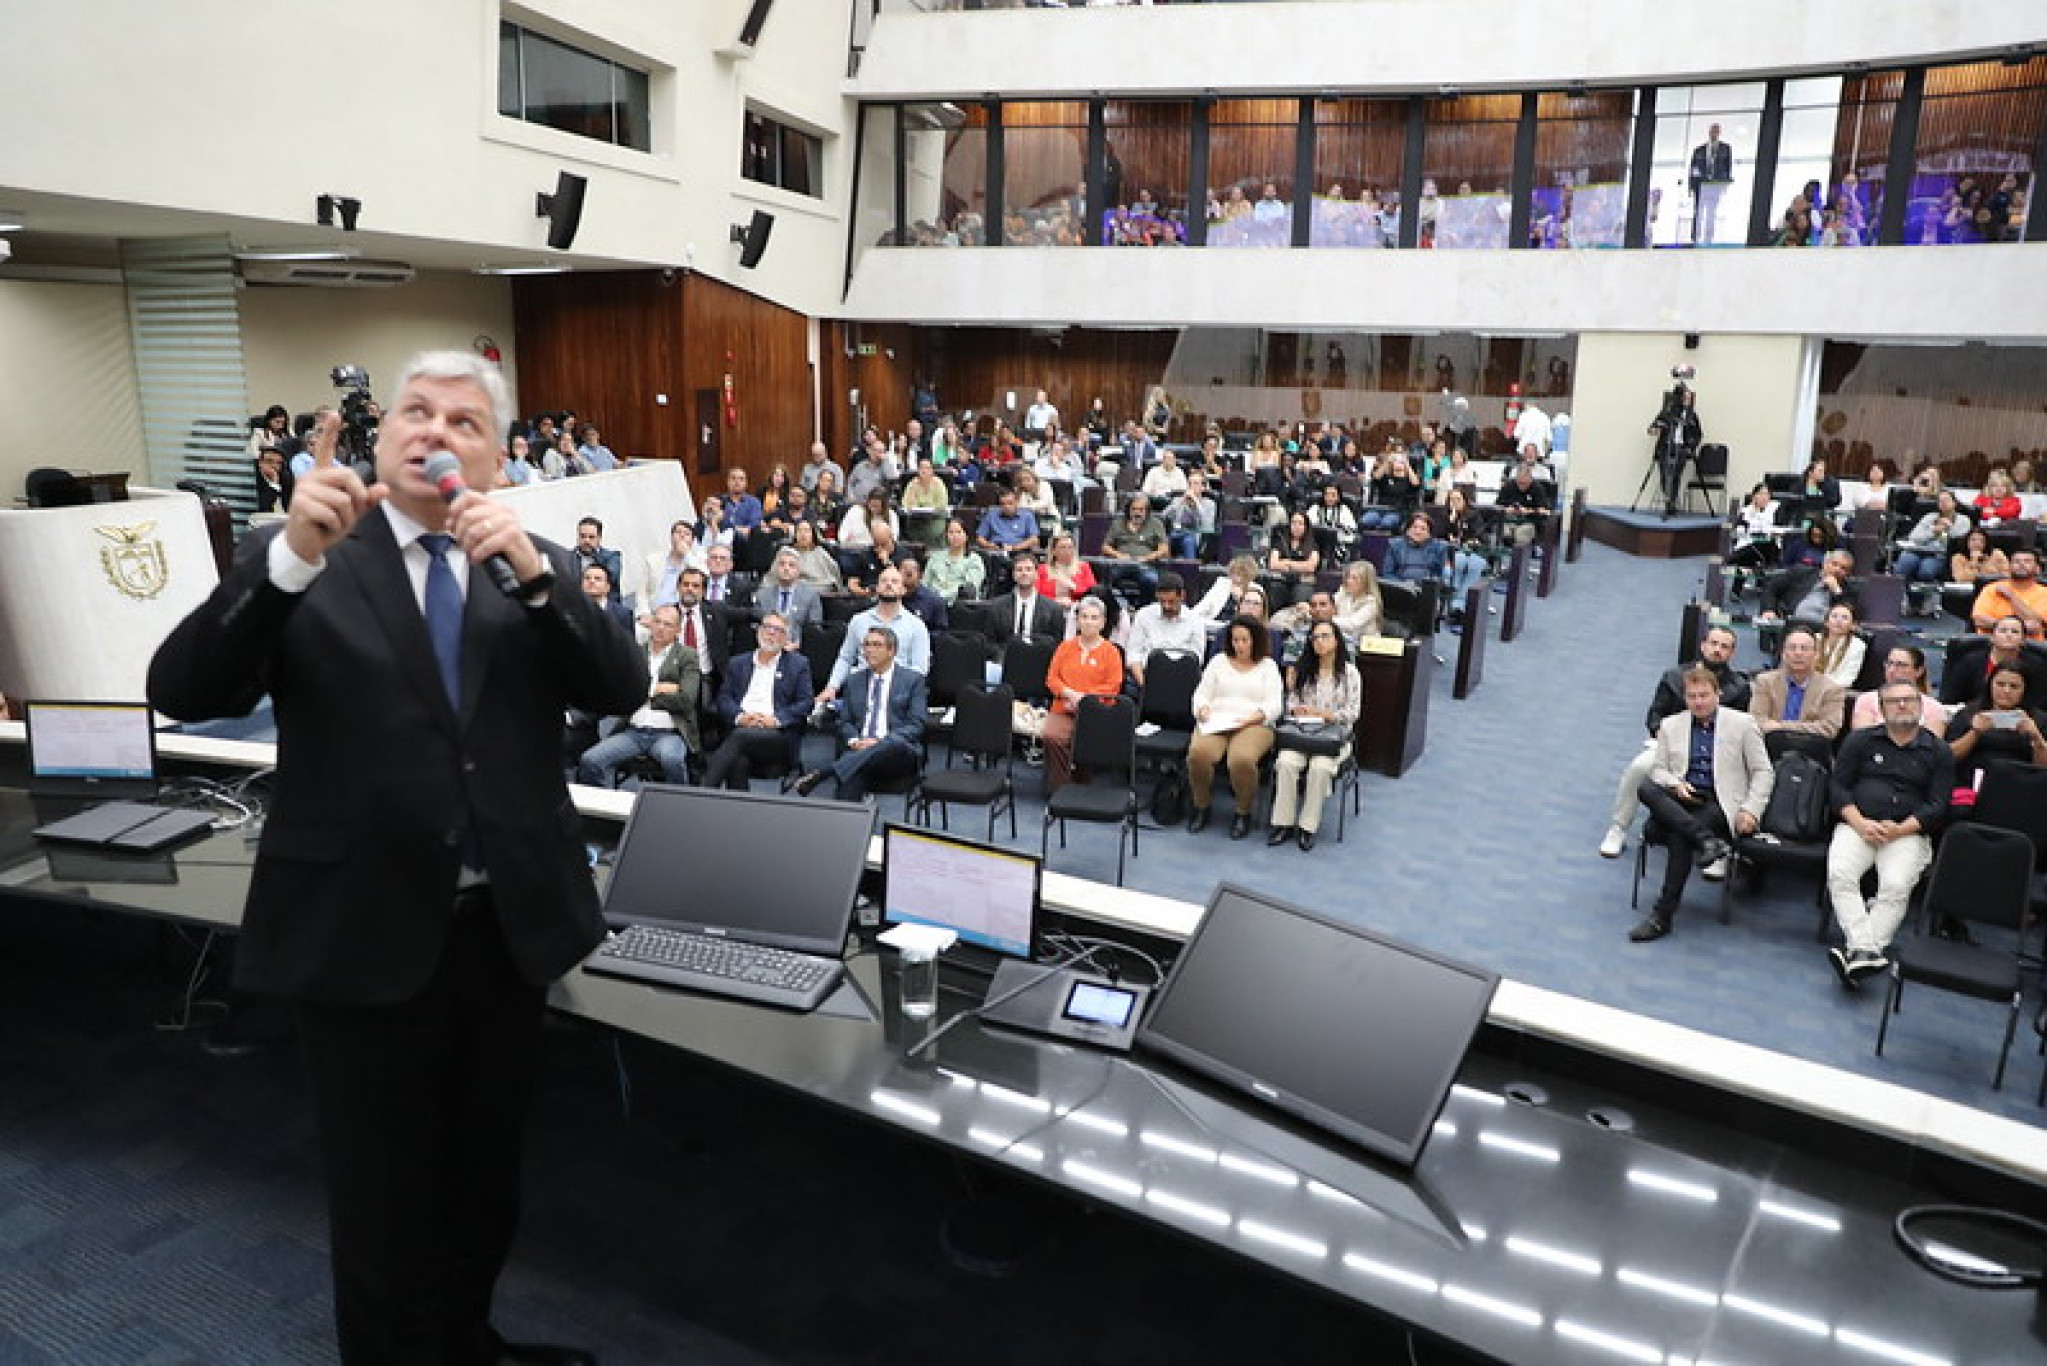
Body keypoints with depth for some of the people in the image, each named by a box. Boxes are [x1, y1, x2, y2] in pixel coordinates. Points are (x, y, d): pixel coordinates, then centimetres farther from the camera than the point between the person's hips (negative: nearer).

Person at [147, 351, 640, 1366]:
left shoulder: (538, 567, 4)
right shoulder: (294, 561, -3)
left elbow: (622, 690, -8)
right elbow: (181, 693, -14)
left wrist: (531, 569, -21)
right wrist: (292, 554, -26)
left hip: (506, 926, 3)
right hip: (366, 932, -3)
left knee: (487, 1181, 22)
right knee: (384, 1201, 13)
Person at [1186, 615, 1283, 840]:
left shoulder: (1268, 666, 13)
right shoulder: (1219, 661, 20)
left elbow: (1274, 705, 3)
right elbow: (1201, 694, 16)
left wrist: (1255, 716, -16)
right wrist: (1203, 708, -6)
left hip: (1254, 725, -2)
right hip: (1215, 721, 2)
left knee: (1242, 759, -37)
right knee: (1198, 753, -32)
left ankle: (1244, 812, -12)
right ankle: (1201, 807, -9)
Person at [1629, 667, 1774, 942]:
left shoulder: (1742, 723, 7)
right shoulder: (1670, 726, 14)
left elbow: (1763, 772, 6)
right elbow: (1658, 769, 14)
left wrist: (1751, 810, -7)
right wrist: (1676, 784, -9)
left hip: (1720, 804, -3)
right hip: (1680, 799, 3)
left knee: (1679, 837, -31)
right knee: (1646, 787, -30)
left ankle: (1662, 914, -26)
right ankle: (1705, 839, -40)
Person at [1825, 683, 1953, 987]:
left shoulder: (1939, 751, 12)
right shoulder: (1860, 741, 15)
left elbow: (1939, 805, 5)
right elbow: (1837, 785, 8)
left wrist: (1900, 829, -11)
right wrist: (1860, 823, -9)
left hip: (1908, 833, -1)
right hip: (1857, 825, 1)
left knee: (1896, 886, -29)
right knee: (1839, 874, -28)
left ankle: (1857, 952, -37)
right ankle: (1866, 951, -37)